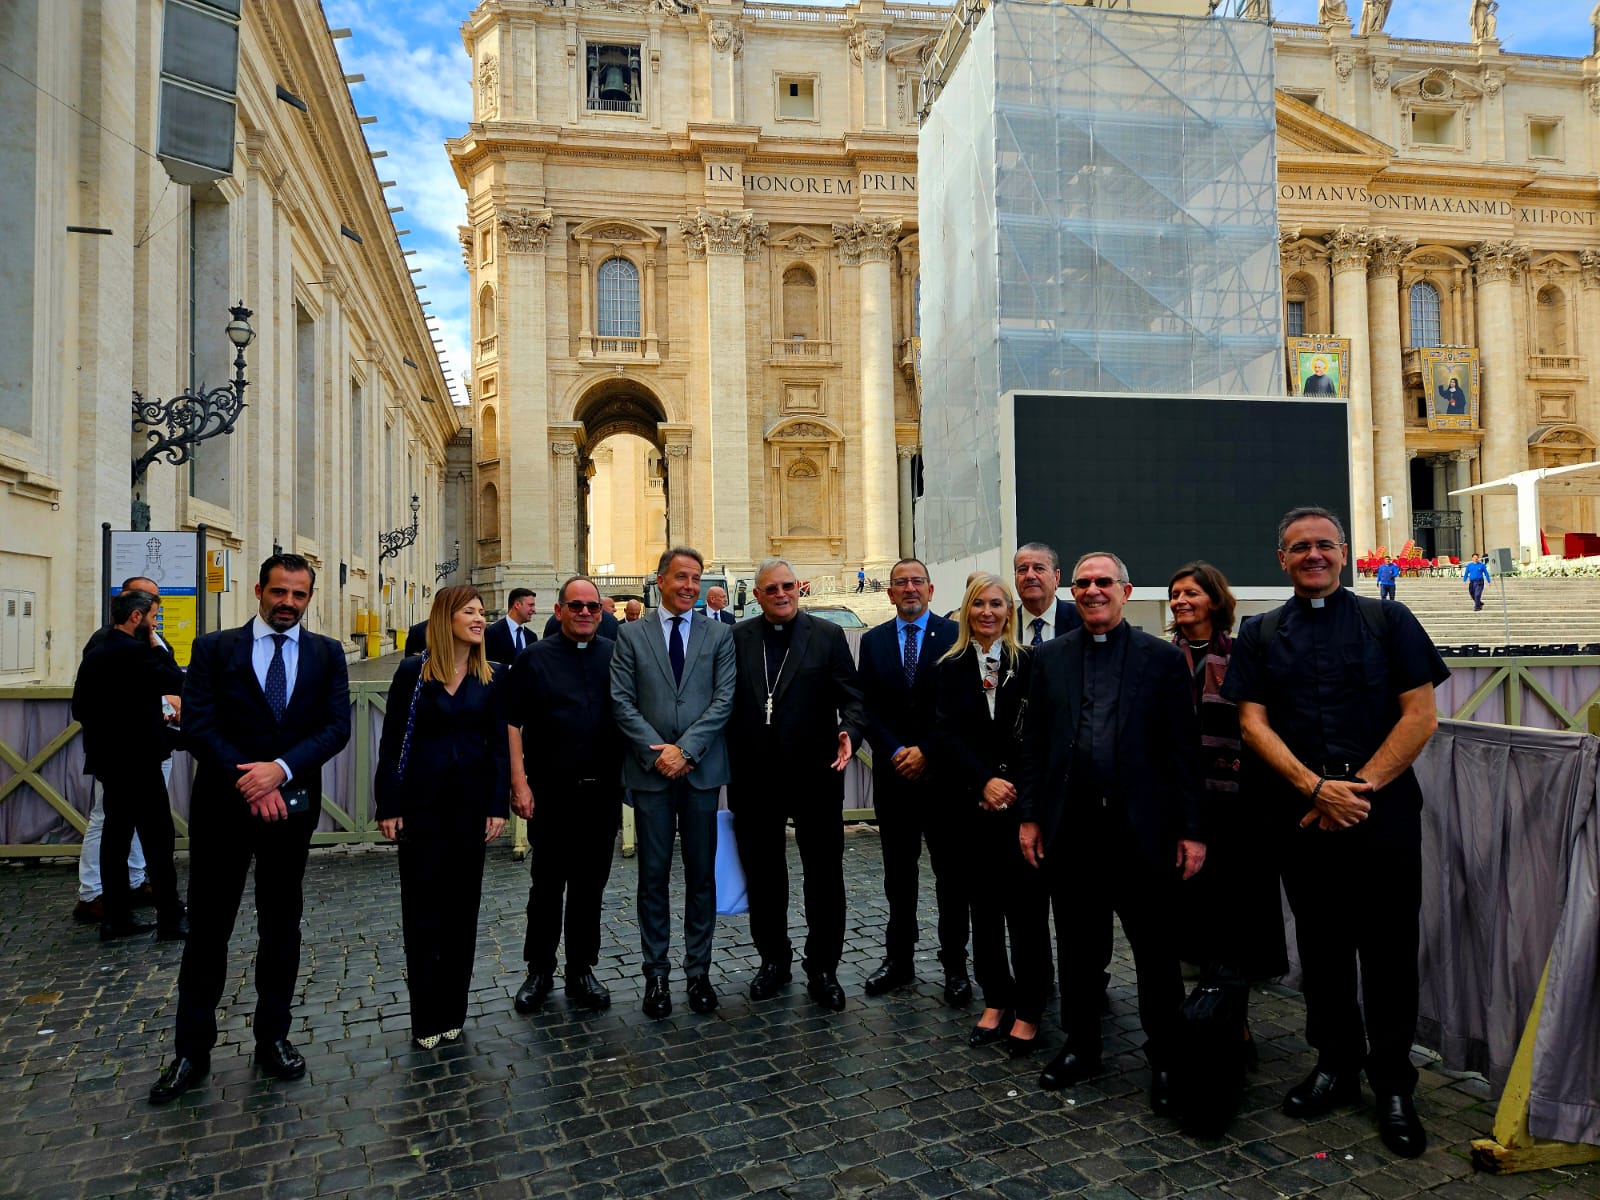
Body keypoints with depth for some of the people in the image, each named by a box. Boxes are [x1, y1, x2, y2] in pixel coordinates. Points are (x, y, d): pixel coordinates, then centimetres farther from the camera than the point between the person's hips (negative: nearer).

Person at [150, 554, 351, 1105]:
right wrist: (249, 781, -17)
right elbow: (197, 725, -8)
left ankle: (273, 1038, 26)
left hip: (292, 806, 1)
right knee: (207, 928, 7)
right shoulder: (214, 649, 0)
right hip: (223, 806, -1)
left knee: (281, 925, 12)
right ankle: (192, 1051, 21)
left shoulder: (326, 654, 3)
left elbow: (337, 726, -5)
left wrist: (281, 768, -19)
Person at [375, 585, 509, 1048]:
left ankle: (452, 1010, 22)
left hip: (471, 800, 2)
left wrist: (498, 805, -4)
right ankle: (425, 1015, 17)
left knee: (462, 904, 9)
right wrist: (388, 806, -5)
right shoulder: (413, 672, -3)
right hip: (422, 799, -2)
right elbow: (392, 742, -2)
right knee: (422, 905, 5)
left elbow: (500, 744, 2)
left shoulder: (491, 676, 2)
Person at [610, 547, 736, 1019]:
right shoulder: (632, 635, 6)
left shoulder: (719, 633, 6)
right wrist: (657, 752, -11)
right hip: (650, 769, 0)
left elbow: (724, 699, -2)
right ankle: (656, 974, 17)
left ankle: (699, 971, 20)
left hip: (702, 769, 1)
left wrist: (685, 749, -12)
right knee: (653, 876, 6)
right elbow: (622, 701, -1)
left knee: (701, 874, 8)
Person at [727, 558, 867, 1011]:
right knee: (763, 876, 14)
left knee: (825, 876, 7)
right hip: (755, 781, 2)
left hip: (815, 776, -1)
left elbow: (852, 698, -2)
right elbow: (725, 702, 4)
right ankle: (773, 960, 33)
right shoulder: (738, 637, 4)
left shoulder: (828, 635, 0)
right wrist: (727, 767, -1)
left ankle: (823, 968, 24)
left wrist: (849, 732, -22)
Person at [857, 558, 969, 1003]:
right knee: (898, 873, 12)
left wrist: (925, 751, -12)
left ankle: (955, 966, 16)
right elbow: (868, 708, 3)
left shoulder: (955, 635, -2)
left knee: (951, 873, 5)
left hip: (942, 771, -3)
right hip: (893, 774, 3)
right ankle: (898, 959, 23)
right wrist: (895, 753, -9)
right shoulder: (873, 641, 8)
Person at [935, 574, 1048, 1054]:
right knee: (984, 906, 11)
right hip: (973, 804, 3)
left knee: (1027, 906, 2)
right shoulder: (952, 668, 5)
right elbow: (949, 735, -2)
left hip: (1025, 800, -2)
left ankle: (1029, 1011, 15)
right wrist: (985, 782, -13)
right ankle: (996, 1002, 25)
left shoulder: (1029, 663, -1)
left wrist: (1014, 787, -13)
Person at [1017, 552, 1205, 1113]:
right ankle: (1081, 1047, 31)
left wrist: (1192, 829, -6)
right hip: (1070, 829, 3)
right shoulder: (1049, 657, 7)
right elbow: (1033, 743, 7)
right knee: (1077, 947, 15)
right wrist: (1029, 815, 3)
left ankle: (1165, 1060, 24)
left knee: (1157, 952, 8)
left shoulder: (1162, 658, 0)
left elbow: (1184, 749, -3)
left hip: (1141, 829, -2)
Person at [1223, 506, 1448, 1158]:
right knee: (1321, 946, 11)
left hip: (1383, 811, -1)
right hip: (1301, 812, 2)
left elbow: (1420, 715, -1)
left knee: (1388, 950, 4)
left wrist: (1360, 787, -9)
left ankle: (1393, 1085, 19)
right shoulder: (1260, 635, 8)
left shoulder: (1388, 621, 5)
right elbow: (1253, 722, 1)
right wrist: (1319, 788, -11)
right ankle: (1336, 1064, 27)